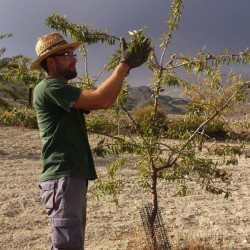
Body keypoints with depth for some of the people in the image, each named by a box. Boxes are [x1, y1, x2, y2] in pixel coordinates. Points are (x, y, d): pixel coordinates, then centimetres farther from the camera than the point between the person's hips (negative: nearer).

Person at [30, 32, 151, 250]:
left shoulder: (65, 93, 20)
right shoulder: (49, 87, -11)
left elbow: (106, 102, 14)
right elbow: (100, 100, -20)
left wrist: (126, 67, 8)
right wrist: (125, 64, -12)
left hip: (74, 176, 11)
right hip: (62, 178, -11)